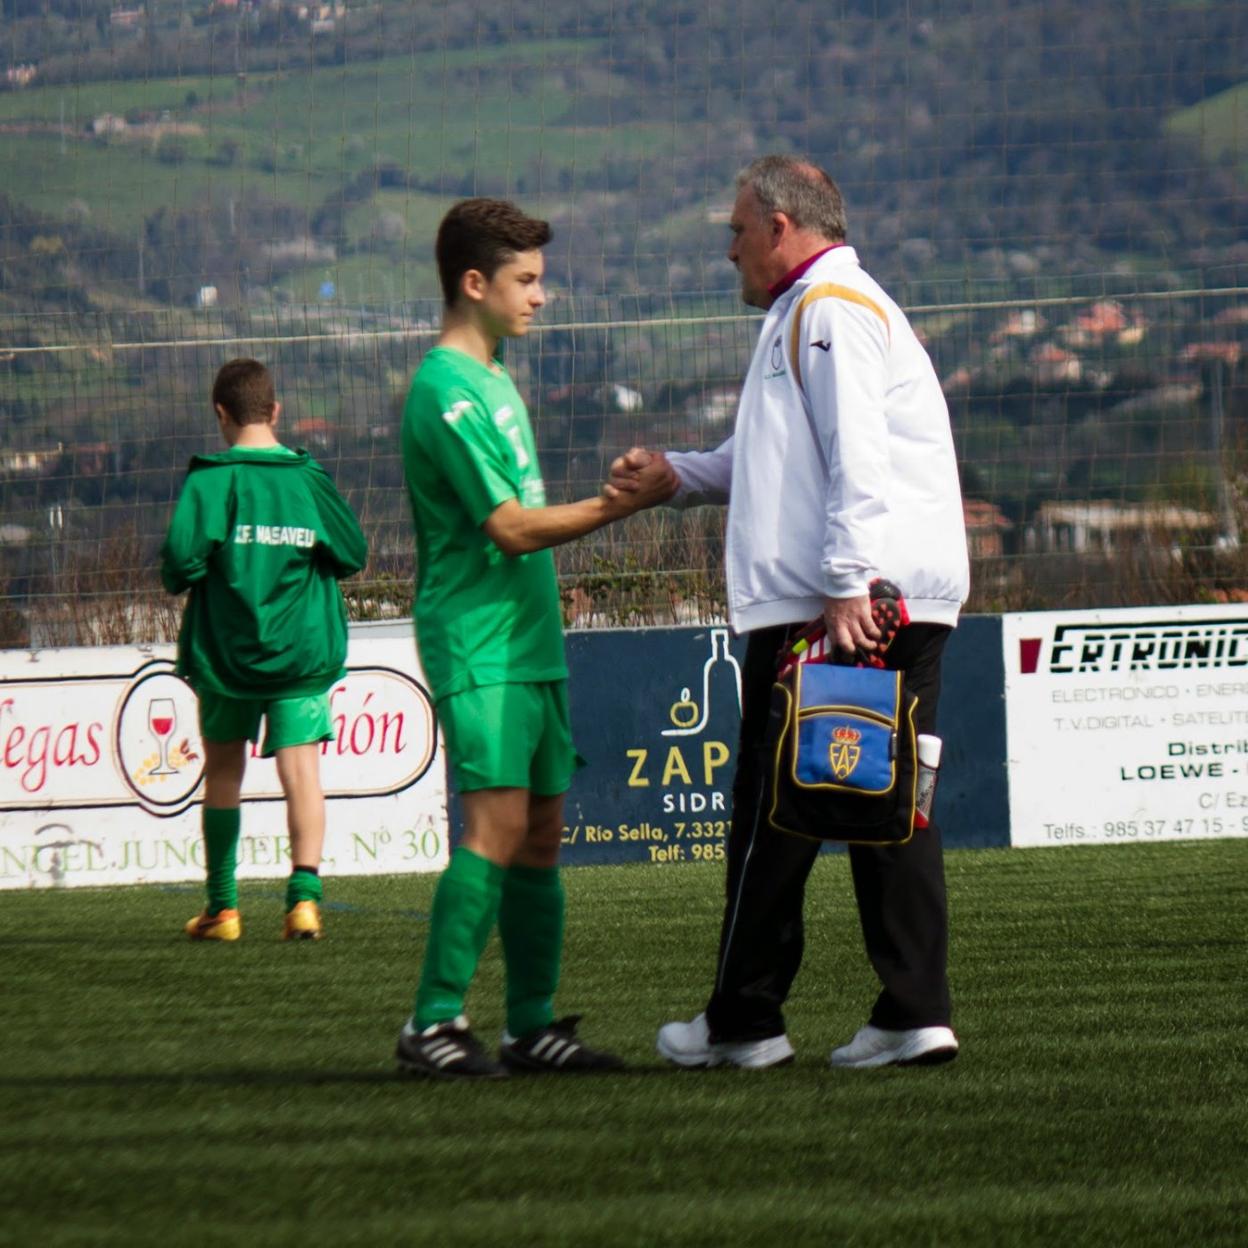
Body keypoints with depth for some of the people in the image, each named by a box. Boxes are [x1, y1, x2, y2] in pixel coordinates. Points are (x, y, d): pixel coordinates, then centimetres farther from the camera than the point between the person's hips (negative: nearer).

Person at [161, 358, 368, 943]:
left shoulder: (209, 481, -9)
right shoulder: (310, 477, 0)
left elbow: (182, 560, -19)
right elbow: (353, 554, 5)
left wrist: (180, 578, 4)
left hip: (225, 651, -1)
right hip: (305, 649, 1)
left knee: (223, 771, 14)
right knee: (301, 768, -4)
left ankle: (222, 906, 19)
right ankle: (304, 893, -22)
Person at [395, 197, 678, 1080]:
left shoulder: (493, 379, 18)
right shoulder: (446, 390, -13)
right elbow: (510, 528, -16)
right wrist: (621, 505, -13)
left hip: (528, 643, 10)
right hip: (479, 645, -10)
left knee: (542, 832, 8)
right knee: (497, 825, -16)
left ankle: (534, 1024, 11)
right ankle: (434, 1022, -15)